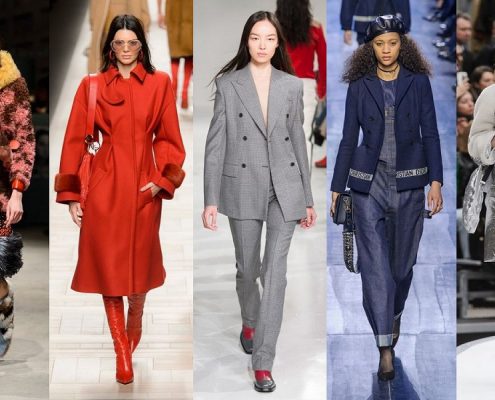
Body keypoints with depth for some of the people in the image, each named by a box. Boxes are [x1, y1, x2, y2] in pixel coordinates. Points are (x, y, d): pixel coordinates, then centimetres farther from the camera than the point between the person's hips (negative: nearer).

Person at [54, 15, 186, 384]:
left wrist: (161, 180, -6)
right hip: (105, 183, 0)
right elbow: (75, 140, 3)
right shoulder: (92, 85, 2)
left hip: (144, 183, 1)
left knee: (140, 262, 10)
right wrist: (70, 195, -1)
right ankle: (122, 349, 11)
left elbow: (169, 138, 7)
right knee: (108, 265, 0)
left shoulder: (160, 83, 4)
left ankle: (133, 334, 35)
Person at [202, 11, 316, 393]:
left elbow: (299, 142, 8)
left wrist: (308, 198, 9)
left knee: (275, 272, -6)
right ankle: (250, 322, 44)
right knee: (247, 268, 14)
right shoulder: (228, 84, -1)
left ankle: (263, 362, -3)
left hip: (284, 188, 0)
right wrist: (211, 200, -8)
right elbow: (216, 144, -3)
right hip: (243, 187, 0)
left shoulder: (293, 86, 4)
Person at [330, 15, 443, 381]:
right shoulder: (360, 86, 3)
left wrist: (436, 181, -8)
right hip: (368, 181, -1)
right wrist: (337, 188, 4)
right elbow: (349, 139, 5)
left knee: (402, 258, 11)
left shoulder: (418, 82, 2)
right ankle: (385, 348, -8)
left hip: (409, 180, 1)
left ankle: (394, 315, 38)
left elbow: (430, 133, 1)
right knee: (375, 262, -9)